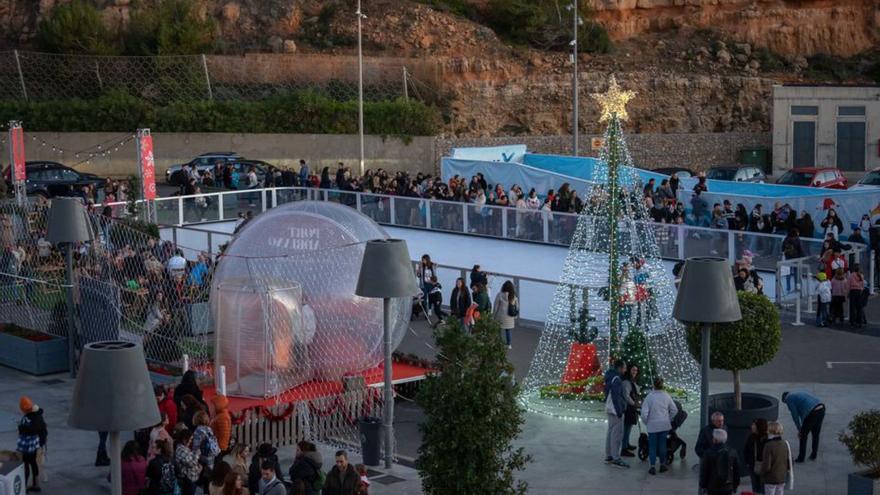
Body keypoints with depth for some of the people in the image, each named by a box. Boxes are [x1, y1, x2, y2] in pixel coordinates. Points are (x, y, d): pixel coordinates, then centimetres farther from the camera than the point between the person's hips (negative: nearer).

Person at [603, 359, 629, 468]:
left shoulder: (610, 377, 13)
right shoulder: (616, 379, -18)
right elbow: (616, 396, -22)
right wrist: (619, 411, -20)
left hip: (610, 410, 10)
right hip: (615, 410, -10)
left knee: (611, 433, 15)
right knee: (617, 434, -9)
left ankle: (608, 456, 20)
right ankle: (616, 459, -11)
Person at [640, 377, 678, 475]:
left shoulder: (650, 396, -12)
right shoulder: (666, 396, -2)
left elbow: (644, 413, -14)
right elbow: (674, 410, 4)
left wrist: (646, 422, 2)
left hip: (653, 425, -3)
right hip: (665, 425, 3)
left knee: (652, 445, 5)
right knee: (662, 444, 14)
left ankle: (652, 467, 2)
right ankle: (663, 465, 22)